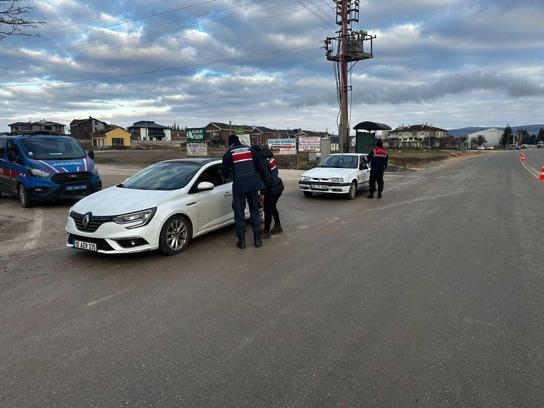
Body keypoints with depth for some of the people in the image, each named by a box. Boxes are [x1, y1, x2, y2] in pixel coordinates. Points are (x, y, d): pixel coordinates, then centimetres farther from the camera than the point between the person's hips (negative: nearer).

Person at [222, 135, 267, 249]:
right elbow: (260, 167, 8)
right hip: (253, 184, 3)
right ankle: (257, 239, 13)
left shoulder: (229, 153, 1)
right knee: (255, 211, 12)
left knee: (239, 213, 6)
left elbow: (225, 172, 5)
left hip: (239, 186, -3)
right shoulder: (250, 149, 10)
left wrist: (229, 175, 27)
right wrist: (262, 179, 24)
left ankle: (242, 241, 8)